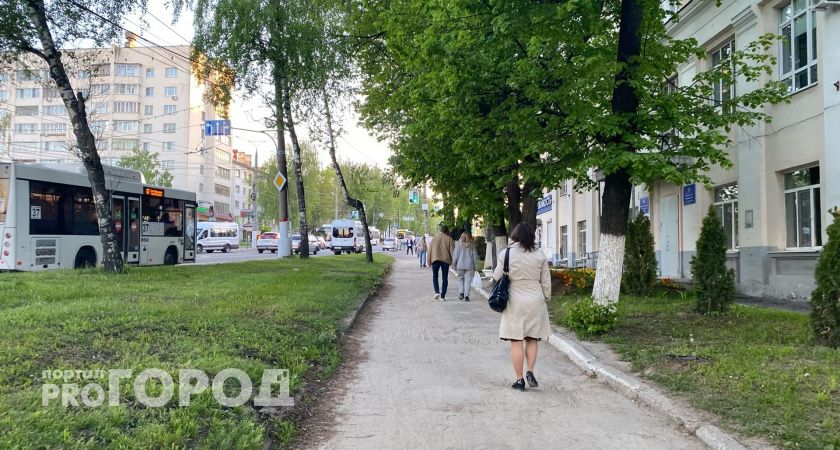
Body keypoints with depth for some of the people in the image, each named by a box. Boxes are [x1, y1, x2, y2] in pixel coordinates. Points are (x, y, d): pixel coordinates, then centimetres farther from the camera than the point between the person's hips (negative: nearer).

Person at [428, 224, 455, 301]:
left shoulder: (434, 238, 7)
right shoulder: (449, 239, 2)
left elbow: (430, 250, 6)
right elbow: (452, 251, -1)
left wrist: (429, 261, 11)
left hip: (435, 260, 1)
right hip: (445, 260, -1)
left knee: (435, 276, 14)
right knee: (445, 278, 6)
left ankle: (437, 292, -5)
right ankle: (442, 296, 3)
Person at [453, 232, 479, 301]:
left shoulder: (458, 244, -1)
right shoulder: (472, 245, 2)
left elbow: (455, 255, -1)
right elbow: (475, 256, 5)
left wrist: (454, 264, 7)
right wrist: (475, 266, 13)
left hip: (460, 265, 0)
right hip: (469, 266, 0)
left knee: (460, 279, 14)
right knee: (468, 280, 4)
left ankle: (461, 293, 1)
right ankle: (466, 295, -1)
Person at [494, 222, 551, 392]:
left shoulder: (506, 253, -8)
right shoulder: (540, 255, -1)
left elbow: (497, 277, -3)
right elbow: (546, 282, 3)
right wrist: (546, 298, 16)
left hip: (515, 302, -2)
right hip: (535, 302, 2)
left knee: (516, 342, 4)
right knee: (532, 340, 15)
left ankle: (519, 379, 6)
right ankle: (530, 372, 4)